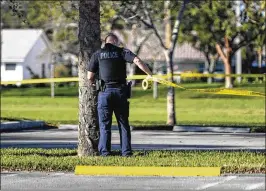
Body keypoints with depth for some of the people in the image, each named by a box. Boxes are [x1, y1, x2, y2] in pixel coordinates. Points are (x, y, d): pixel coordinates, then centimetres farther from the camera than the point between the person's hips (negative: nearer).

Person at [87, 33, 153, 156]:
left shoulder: (97, 54, 8)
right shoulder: (122, 52, 6)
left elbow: (90, 77, 6)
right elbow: (137, 61, -11)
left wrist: (93, 82, 28)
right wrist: (150, 74, -8)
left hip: (105, 92, 0)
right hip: (121, 91, 0)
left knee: (104, 124, 5)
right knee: (123, 124, 9)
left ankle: (104, 152, 0)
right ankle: (126, 151, 5)